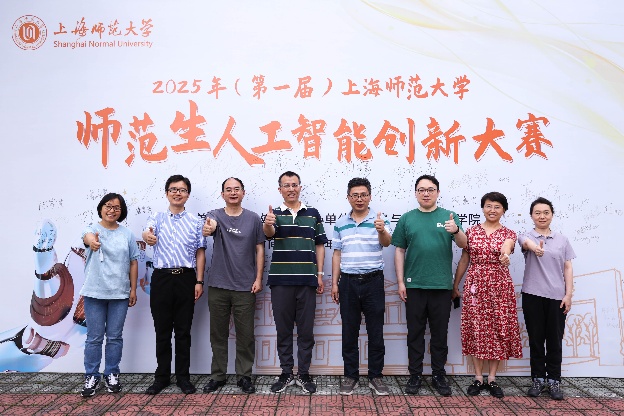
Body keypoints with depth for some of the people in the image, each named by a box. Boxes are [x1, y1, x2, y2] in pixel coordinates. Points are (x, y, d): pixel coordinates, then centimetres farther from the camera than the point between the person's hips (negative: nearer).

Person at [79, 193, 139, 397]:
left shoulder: (127, 234, 4)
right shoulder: (92, 229, -3)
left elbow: (133, 262, 7)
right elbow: (87, 236, -29)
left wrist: (133, 289, 3)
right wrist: (91, 240, -54)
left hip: (120, 294, 2)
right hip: (94, 293, -2)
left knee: (115, 337, 10)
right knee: (94, 337, 5)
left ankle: (111, 375, 23)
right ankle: (91, 377, 18)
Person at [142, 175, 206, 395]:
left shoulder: (195, 221, 6)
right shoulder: (156, 218, 5)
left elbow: (200, 253, 5)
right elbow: (149, 233, -18)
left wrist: (199, 281, -2)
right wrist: (147, 236, -43)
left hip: (186, 278, 0)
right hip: (161, 278, 0)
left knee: (183, 331, 7)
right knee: (162, 330, 9)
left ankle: (183, 377, 19)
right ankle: (162, 376, 22)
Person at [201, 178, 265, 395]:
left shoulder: (253, 218, 2)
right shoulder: (215, 215, 0)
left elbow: (259, 249, 4)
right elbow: (207, 229, -23)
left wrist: (258, 278, -3)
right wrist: (207, 229, -48)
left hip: (245, 286, 0)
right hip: (218, 285, 1)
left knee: (246, 335, 6)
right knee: (218, 334, 10)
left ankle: (244, 376, 20)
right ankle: (218, 376, 24)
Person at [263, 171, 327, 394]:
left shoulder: (313, 213, 8)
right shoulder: (274, 214, 2)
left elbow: (319, 245, 11)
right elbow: (268, 233, -20)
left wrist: (320, 274, 5)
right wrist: (268, 224, -44)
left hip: (307, 280, 1)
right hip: (280, 280, -1)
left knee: (306, 330, 7)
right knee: (283, 330, 8)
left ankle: (304, 374, 19)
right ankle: (286, 374, 20)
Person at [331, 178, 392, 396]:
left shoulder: (379, 220, -2)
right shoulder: (340, 223, 7)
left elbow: (386, 243, -21)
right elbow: (337, 254, 10)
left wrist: (382, 231, -43)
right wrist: (334, 283, 6)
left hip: (373, 281, -2)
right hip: (348, 282, 2)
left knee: (375, 331, 5)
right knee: (349, 332, 9)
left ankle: (376, 376, 18)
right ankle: (350, 376, 20)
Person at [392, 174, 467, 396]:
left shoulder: (449, 216, 4)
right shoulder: (407, 218, 5)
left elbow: (462, 244, -7)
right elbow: (399, 251, 5)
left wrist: (456, 231, -30)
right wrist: (400, 282, -1)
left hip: (441, 285, 0)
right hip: (414, 285, 0)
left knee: (440, 333, 9)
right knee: (415, 332, 8)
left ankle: (439, 375, 23)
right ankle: (415, 375, 20)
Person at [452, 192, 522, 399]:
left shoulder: (508, 234, 3)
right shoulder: (471, 232, 6)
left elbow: (506, 247, -22)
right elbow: (463, 260, 9)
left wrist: (505, 254, -46)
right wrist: (455, 285, 8)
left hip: (500, 286, 0)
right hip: (475, 285, 1)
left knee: (498, 330, 3)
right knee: (476, 329, 2)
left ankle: (492, 378, 15)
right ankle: (478, 378, 14)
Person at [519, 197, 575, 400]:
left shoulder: (562, 239, 8)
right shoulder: (527, 236, -1)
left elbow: (567, 268, 8)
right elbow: (526, 242, -27)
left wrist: (568, 294, 0)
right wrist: (534, 247, -52)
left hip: (557, 296, 2)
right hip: (533, 295, -1)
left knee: (555, 340, 6)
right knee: (536, 339, 7)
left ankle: (554, 380, 18)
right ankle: (538, 379, 18)